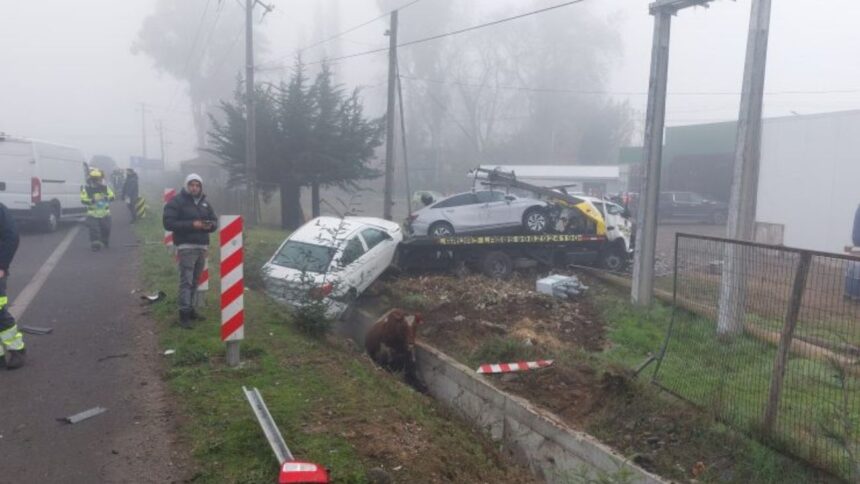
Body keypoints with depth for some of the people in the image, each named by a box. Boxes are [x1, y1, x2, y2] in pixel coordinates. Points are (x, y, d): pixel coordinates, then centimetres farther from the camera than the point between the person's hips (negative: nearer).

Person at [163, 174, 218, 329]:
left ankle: (190, 309, 21)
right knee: (186, 281, -12)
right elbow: (168, 222, -12)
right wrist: (191, 224, -20)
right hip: (186, 247, -6)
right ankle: (184, 314, -12)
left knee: (194, 281, 12)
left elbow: (215, 221, 17)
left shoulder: (204, 203, 16)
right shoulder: (177, 201, -4)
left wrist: (210, 225, -8)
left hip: (202, 246, 6)